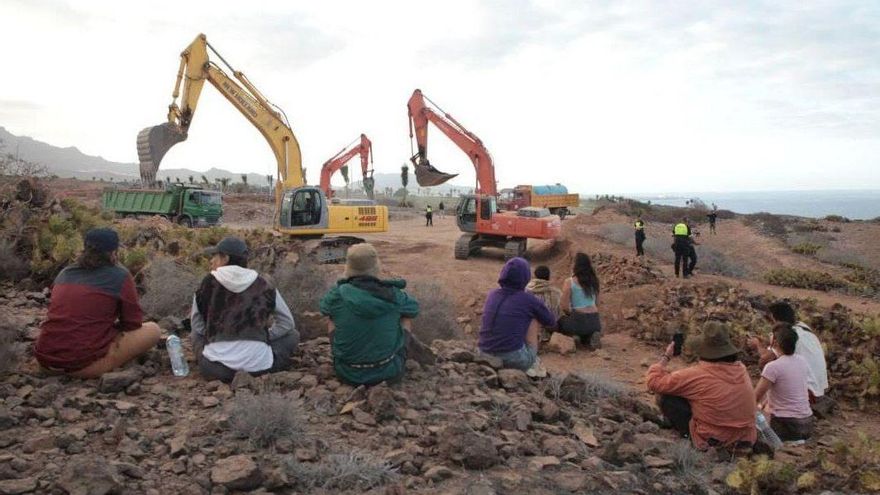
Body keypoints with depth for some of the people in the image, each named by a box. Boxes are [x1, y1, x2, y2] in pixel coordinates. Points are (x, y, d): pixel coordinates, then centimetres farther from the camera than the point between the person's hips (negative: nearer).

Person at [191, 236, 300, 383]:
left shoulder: (208, 283, 3)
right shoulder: (263, 285, 4)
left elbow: (197, 326, 12)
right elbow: (287, 322, 11)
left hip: (215, 370, 1)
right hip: (258, 366, -1)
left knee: (197, 334, 33)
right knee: (292, 335, 24)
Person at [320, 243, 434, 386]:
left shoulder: (337, 294, -16)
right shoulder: (393, 295, -15)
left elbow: (324, 308, 8)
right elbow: (414, 309, 7)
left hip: (348, 374, 0)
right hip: (388, 372, 0)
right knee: (405, 317, 21)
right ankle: (407, 345, 45)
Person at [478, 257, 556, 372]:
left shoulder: (492, 294, 8)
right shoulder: (528, 299, -4)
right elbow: (551, 322, 13)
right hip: (513, 358, -5)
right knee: (534, 318, 13)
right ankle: (532, 364, 23)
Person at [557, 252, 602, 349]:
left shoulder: (569, 282, -9)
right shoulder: (594, 281, 7)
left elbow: (565, 307, -10)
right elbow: (597, 304, 14)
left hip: (578, 320, -4)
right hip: (595, 321, 4)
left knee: (558, 321, 24)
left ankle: (573, 335, -3)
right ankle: (592, 336, 1)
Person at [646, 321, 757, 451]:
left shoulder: (696, 375, -20)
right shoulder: (741, 369, -3)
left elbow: (653, 382, -11)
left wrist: (666, 356, 3)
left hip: (713, 443, -6)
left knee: (664, 396, -2)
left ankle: (688, 435, 2)